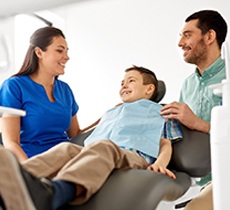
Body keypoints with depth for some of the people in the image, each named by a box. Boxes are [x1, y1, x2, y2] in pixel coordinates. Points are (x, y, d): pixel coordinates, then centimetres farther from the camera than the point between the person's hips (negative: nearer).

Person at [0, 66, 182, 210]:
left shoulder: (159, 111, 34)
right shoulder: (110, 113, 43)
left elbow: (166, 145, 16)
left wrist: (160, 163, -6)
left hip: (135, 157, -3)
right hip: (98, 155, 3)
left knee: (103, 147, -40)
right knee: (67, 148, -33)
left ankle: (48, 195, -72)